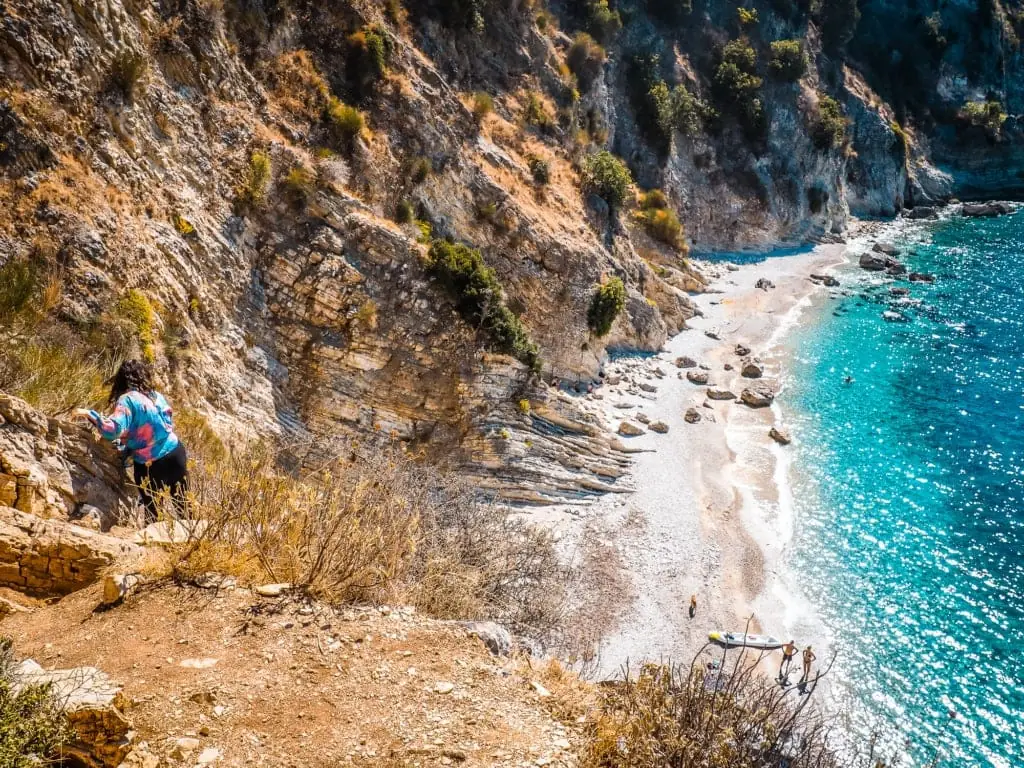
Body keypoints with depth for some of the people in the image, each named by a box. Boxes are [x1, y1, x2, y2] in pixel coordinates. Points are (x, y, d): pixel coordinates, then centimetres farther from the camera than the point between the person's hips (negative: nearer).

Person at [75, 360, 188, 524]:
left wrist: (89, 415, -15)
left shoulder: (127, 400, -12)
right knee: (182, 506, 14)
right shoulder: (157, 396, 5)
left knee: (152, 513, 11)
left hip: (148, 466, -4)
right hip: (175, 454, 4)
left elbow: (114, 429, -25)